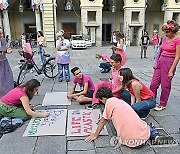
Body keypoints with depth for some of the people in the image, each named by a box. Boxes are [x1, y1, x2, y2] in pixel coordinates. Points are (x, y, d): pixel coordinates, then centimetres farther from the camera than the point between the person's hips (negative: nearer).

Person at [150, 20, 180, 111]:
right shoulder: (164, 39, 8)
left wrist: (171, 70, -15)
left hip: (169, 63, -6)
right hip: (160, 62, 6)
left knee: (165, 85, 5)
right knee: (153, 84, 6)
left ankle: (162, 105, 21)